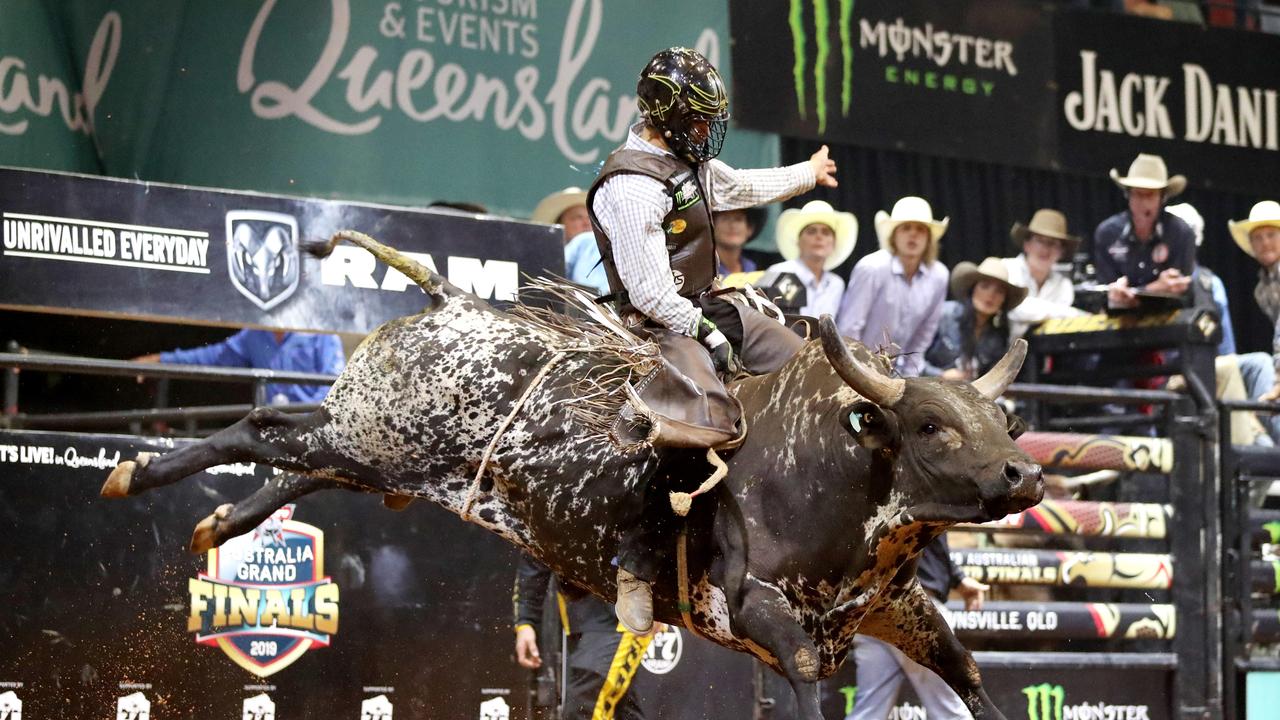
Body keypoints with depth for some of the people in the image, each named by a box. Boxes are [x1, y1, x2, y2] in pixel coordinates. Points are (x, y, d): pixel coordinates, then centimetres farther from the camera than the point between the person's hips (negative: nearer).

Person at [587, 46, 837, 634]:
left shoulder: (689, 162, 9)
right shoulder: (630, 187, -22)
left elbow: (741, 187, 32)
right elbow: (651, 293, -23)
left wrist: (808, 174, 46)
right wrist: (706, 335, -17)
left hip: (706, 306, 10)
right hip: (658, 324, -10)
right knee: (707, 422, -31)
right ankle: (636, 564, -24)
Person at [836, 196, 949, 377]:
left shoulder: (938, 276, -4)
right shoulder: (871, 268, -19)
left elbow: (926, 330, 7)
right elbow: (849, 328, -15)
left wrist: (909, 375, 6)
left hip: (896, 372, 5)